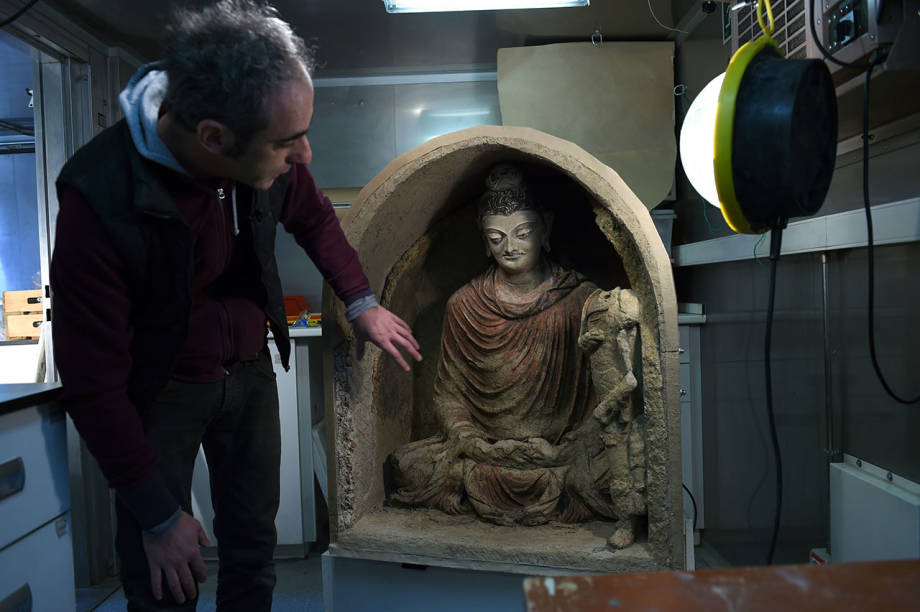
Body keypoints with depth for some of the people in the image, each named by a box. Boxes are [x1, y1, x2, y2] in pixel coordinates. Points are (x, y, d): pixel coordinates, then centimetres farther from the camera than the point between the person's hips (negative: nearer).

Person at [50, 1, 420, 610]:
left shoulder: (267, 155, -17)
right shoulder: (98, 200, -31)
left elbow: (313, 216, 8)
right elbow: (93, 383, -23)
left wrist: (362, 303, 5)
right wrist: (158, 515, -16)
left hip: (249, 371, 4)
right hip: (160, 391, -4)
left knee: (254, 553, 16)